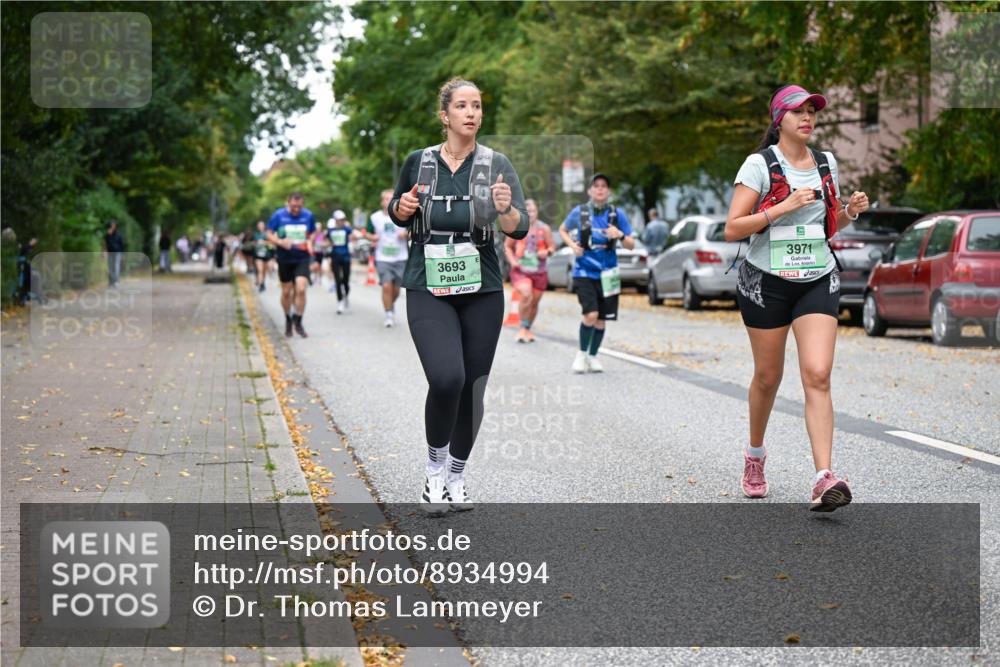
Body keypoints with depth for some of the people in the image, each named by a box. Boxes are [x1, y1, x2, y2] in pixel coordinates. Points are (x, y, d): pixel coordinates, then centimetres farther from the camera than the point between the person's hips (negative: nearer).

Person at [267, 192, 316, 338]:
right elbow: (269, 235, 0)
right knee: (286, 292, 7)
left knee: (301, 289, -14)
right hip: (285, 259, 0)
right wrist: (280, 242, -19)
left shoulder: (308, 216, 0)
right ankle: (288, 319, 30)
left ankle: (298, 322, 1)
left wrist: (309, 243, -6)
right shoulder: (278, 215, -6)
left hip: (302, 259, 0)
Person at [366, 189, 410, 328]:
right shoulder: (375, 217, 3)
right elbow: (367, 233, 13)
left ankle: (392, 304, 39)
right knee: (386, 286, -15)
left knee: (396, 289, 6)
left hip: (400, 259, 1)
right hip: (382, 259, -1)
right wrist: (372, 237, -9)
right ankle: (389, 315, -3)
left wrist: (406, 234, -13)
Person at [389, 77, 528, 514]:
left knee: (473, 388, 6)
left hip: (481, 291, 1)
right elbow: (399, 216, 17)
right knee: (446, 378, -20)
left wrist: (505, 209, -31)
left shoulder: (496, 165, -1)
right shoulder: (418, 163, 2)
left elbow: (519, 229, -10)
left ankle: (456, 478, 26)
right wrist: (401, 207, -6)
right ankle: (434, 470, 1)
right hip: (428, 290, -1)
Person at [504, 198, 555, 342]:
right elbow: (507, 246, 10)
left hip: (539, 272, 2)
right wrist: (512, 260, -6)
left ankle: (528, 329, 34)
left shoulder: (544, 228, 1)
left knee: (534, 302, 9)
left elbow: (552, 246, 7)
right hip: (520, 270, -2)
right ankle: (523, 328, -10)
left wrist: (547, 252, -16)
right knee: (526, 295, -26)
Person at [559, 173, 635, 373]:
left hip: (607, 274, 2)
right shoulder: (579, 212, -3)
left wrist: (620, 235, -20)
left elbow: (631, 245, 2)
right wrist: (572, 245, -5)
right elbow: (562, 230, 15)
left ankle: (592, 357, 29)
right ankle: (581, 354, 4)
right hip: (584, 273, -2)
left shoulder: (617, 214, -1)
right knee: (590, 314, -18)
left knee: (601, 319, 8)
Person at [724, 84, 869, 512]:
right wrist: (783, 206, -21)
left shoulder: (826, 164, 10)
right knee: (768, 376, 9)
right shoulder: (759, 164, -6)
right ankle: (755, 454, 36)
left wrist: (850, 211, 1)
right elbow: (732, 229, -12)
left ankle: (824, 480, -18)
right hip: (767, 281, -3)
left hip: (818, 280, 3)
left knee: (818, 376, -12)